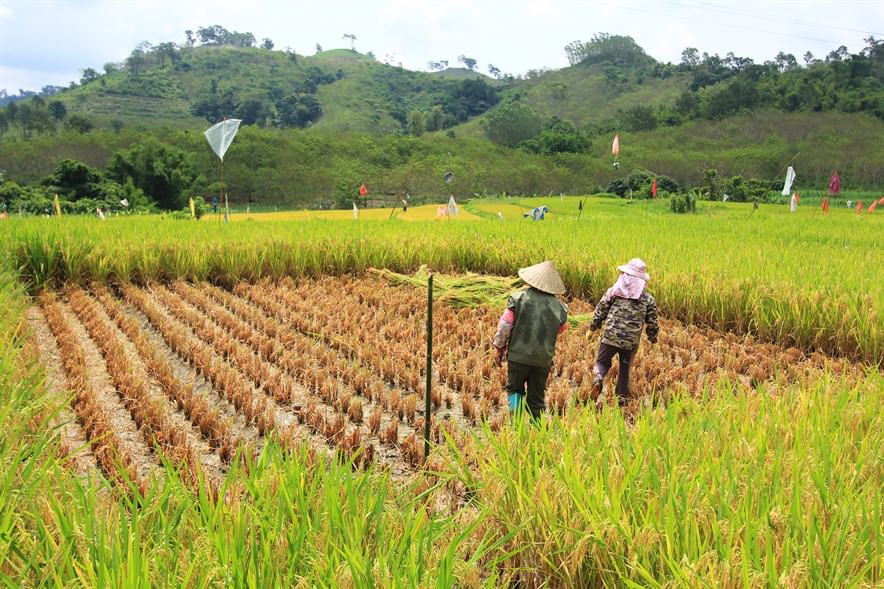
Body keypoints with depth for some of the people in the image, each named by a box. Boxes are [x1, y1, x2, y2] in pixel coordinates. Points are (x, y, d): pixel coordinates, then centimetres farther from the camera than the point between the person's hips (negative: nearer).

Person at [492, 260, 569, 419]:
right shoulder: (559, 307, -3)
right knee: (537, 397, 14)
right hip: (543, 359, 1)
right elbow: (561, 328, 16)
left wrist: (499, 348, 6)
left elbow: (504, 326, -7)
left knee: (515, 389, 17)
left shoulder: (518, 298, -10)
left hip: (518, 355, -1)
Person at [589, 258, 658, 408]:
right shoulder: (648, 299, 3)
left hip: (611, 336, -2)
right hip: (631, 341, 2)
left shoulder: (614, 291, -2)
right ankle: (622, 397, 22)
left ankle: (597, 381, -17)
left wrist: (593, 326, 18)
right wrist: (653, 337, 25)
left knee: (602, 362, 12)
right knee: (625, 368, 17)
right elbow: (652, 322, 8)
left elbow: (601, 310, 2)